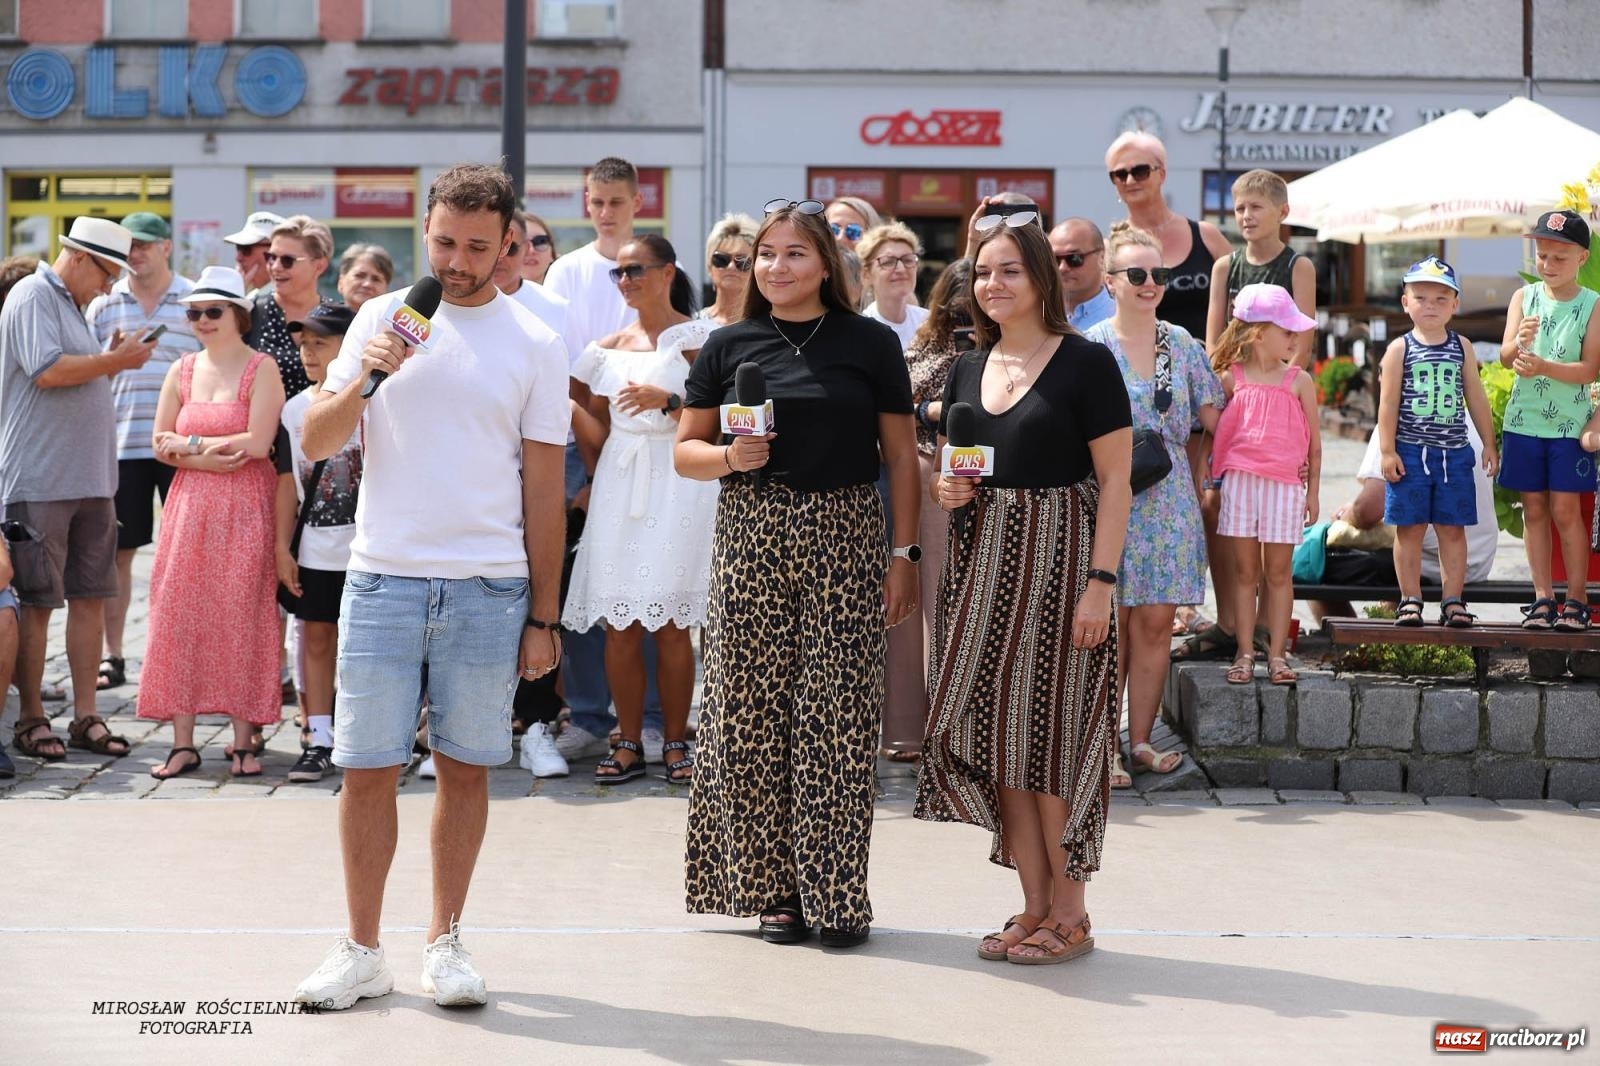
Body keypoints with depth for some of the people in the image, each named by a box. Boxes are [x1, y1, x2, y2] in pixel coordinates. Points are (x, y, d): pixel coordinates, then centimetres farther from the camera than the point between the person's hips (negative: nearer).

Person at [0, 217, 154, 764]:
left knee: (90, 597, 7)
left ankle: (85, 717, 12)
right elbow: (47, 371, -20)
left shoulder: (70, 306, 21)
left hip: (90, 481, 9)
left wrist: (113, 359, 10)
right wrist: (114, 360, -11)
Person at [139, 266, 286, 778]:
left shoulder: (261, 368, -4)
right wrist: (208, 458, -9)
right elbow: (161, 443, 8)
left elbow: (258, 443, -14)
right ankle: (183, 743, 4)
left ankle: (243, 740, 5)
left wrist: (190, 443, -6)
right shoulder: (183, 370, 11)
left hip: (244, 510, -4)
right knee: (180, 620, 0)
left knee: (241, 620, -2)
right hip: (190, 506, 4)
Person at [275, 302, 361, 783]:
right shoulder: (294, 409, 8)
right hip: (314, 549, 4)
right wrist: (283, 546, 6)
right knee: (316, 638, 5)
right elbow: (288, 483, 10)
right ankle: (319, 739, 11)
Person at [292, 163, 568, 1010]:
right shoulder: (381, 319, 7)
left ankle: (444, 942, 17)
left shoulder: (533, 345, 4)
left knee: (465, 768, 5)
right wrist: (363, 377, -15)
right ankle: (361, 950, 11)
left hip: (488, 588, -1)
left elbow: (543, 487, 5)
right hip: (382, 579, 1)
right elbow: (316, 444, 4)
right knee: (366, 769, 1)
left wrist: (543, 615, 2)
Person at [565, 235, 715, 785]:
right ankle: (629, 744, 7)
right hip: (619, 483, 5)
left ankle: (675, 743, 5)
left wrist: (667, 401, -19)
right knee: (620, 625, 0)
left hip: (677, 485, -5)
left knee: (670, 624, -5)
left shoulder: (696, 337, 0)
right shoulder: (611, 346, 16)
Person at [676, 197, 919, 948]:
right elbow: (685, 450, 11)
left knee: (839, 716, -4)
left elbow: (901, 457, 6)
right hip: (750, 539, 2)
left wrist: (904, 553, 0)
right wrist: (728, 456, -10)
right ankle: (774, 888, 9)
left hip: (845, 538, -1)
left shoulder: (870, 344, 5)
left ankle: (836, 894, 2)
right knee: (753, 712, 0)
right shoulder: (729, 346, 9)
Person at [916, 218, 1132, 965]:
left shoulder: (1085, 364, -6)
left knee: (1053, 733, -4)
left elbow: (1115, 480, -9)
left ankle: (1070, 913, 6)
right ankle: (1035, 905, 14)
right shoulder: (968, 369, 12)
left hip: (1058, 556, -6)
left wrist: (1100, 580, -16)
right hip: (983, 559, 6)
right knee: (994, 731, 5)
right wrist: (946, 489, -2)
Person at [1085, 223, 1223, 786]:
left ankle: (1140, 740, 12)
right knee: (1111, 623, -4)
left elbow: (1212, 414, 15)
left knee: (1156, 622, 3)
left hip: (1168, 497, 4)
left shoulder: (1180, 342, 10)